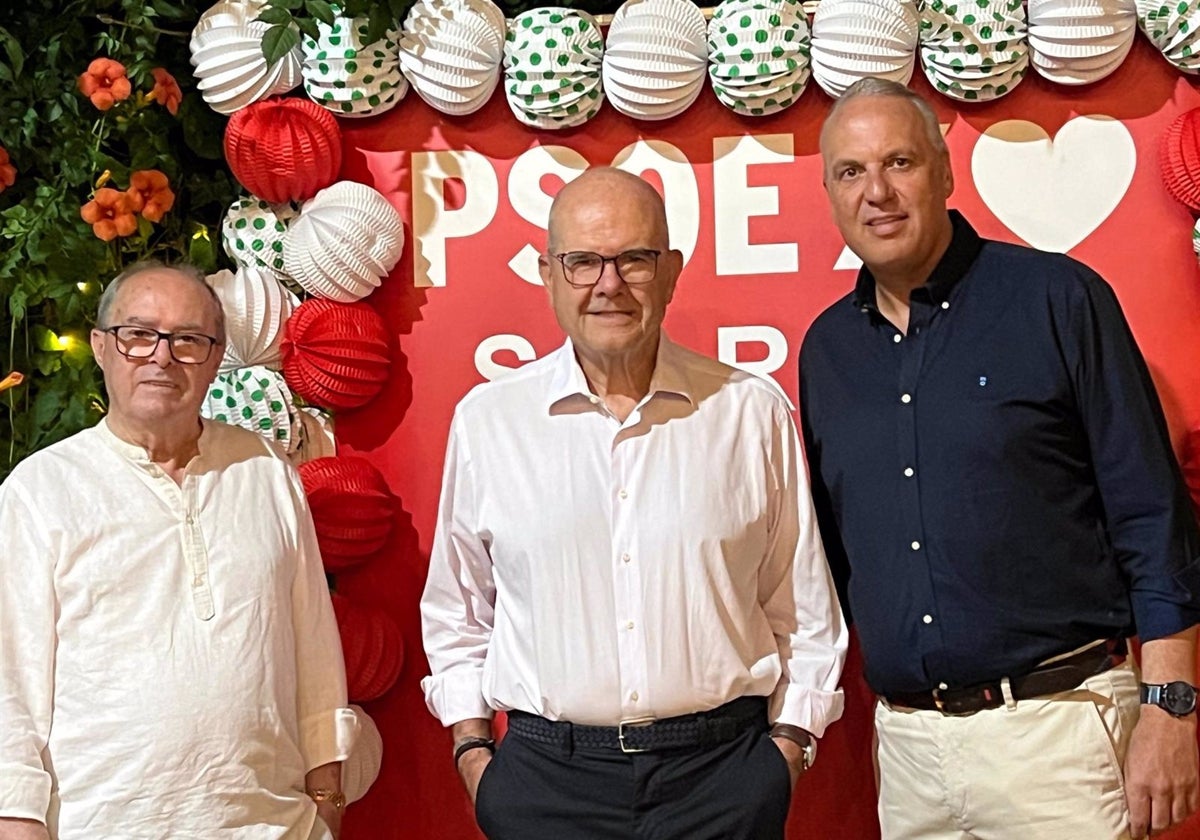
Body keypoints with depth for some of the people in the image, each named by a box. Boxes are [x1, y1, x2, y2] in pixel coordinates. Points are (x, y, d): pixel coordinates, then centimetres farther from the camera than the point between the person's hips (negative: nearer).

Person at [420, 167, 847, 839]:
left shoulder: (752, 412, 0)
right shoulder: (486, 420, 1)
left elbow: (803, 607, 6)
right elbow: (456, 611, 10)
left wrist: (789, 741, 2)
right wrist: (472, 747, 5)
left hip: (723, 774, 0)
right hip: (545, 780, 1)